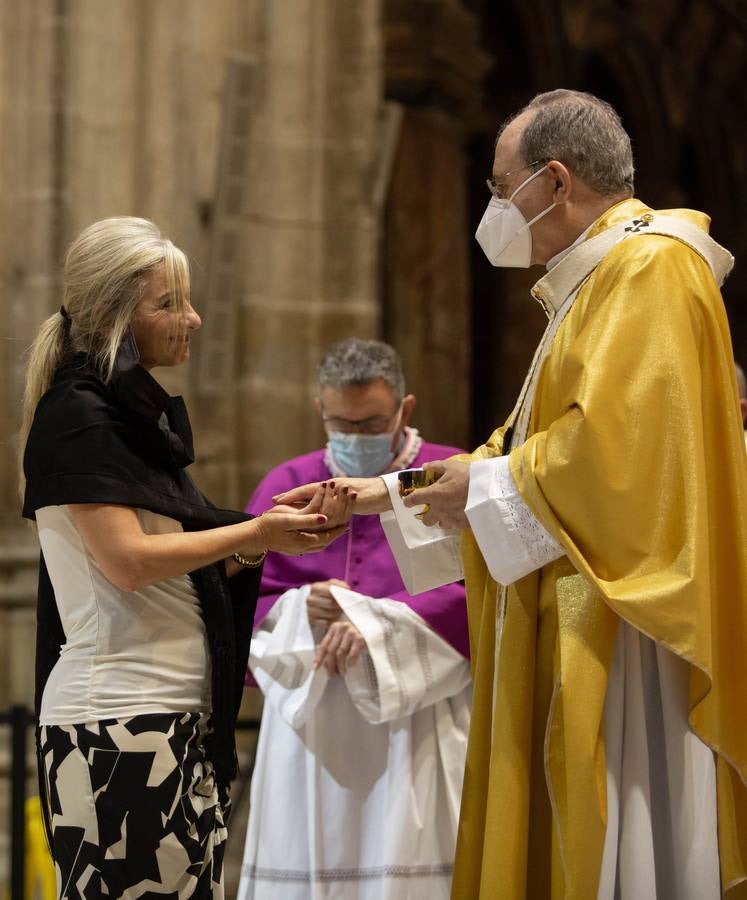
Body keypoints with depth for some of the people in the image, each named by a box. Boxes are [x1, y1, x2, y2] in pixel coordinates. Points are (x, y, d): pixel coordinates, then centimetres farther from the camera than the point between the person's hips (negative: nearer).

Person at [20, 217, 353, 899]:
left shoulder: (140, 410, 19)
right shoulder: (75, 414, -7)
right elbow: (127, 560, -16)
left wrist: (293, 528, 5)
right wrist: (254, 535, -8)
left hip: (183, 715, 9)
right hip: (115, 722, -8)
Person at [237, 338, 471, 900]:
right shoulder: (286, 488, 13)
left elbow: (477, 593, -9)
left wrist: (380, 624, -19)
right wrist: (297, 609, -11)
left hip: (416, 727, -3)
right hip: (309, 730, 3)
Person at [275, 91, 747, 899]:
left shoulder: (649, 268, -12)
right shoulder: (599, 279, 20)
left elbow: (615, 443, -23)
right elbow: (536, 445, 26)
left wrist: (486, 486, -10)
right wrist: (391, 493, 24)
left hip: (621, 642, -10)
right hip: (581, 647, 10)